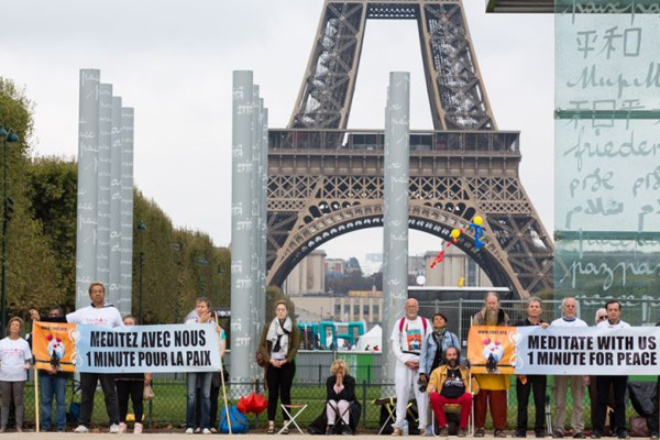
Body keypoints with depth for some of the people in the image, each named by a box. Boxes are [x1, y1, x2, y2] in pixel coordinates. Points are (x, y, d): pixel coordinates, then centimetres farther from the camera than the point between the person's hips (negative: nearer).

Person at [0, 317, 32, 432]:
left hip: (19, 376, -1)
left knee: (18, 402, 0)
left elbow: (28, 359, 8)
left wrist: (27, 364, -14)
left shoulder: (24, 343, 6)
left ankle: (19, 427, 3)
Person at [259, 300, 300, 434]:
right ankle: (271, 424, 2)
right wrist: (270, 360, -9)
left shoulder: (293, 327, 3)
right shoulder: (268, 326, 7)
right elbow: (262, 345, 4)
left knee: (285, 394, 1)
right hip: (272, 364, 1)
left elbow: (295, 346, -1)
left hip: (287, 364, -1)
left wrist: (286, 360, -11)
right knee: (272, 394, 1)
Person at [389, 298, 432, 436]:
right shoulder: (400, 323, 10)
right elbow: (395, 345, 5)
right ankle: (398, 427, -3)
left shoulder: (425, 323, 10)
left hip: (422, 362, 0)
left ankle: (423, 427, -2)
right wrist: (406, 361, -7)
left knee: (422, 394, -4)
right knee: (402, 394, -4)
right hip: (403, 362, 0)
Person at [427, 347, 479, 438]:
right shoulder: (437, 371, 20)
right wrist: (431, 388, -11)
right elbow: (431, 386, 12)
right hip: (444, 399, 1)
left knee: (467, 397, -35)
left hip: (460, 400, 0)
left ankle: (463, 427, -20)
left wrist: (470, 392, -8)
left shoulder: (466, 371, 19)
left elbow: (475, 388, 14)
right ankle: (443, 427, -21)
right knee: (433, 397, -33)